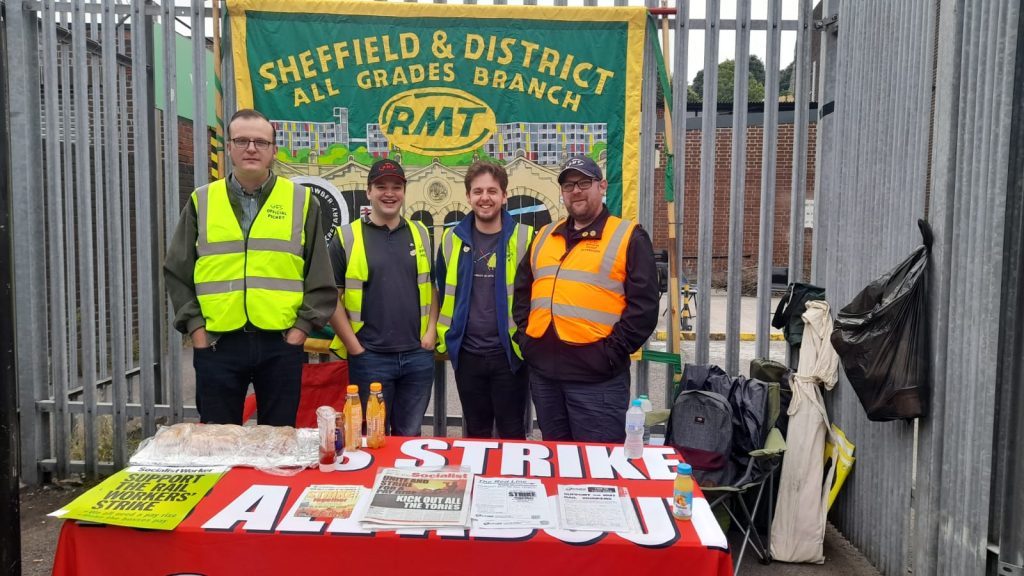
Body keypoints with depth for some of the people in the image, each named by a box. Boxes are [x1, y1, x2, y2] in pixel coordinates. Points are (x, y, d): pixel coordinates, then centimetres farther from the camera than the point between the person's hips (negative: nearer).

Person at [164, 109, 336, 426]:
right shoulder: (202, 201, 8)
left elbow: (320, 279, 4)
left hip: (281, 344, -1)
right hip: (217, 345, 1)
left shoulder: (301, 201, 5)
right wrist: (195, 329, 0)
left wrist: (300, 328, -4)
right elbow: (177, 273, 9)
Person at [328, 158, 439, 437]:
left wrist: (431, 330, 1)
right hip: (370, 357, -3)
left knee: (410, 436, 15)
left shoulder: (421, 234, 8)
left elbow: (434, 286, 14)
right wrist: (354, 347, -8)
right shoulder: (347, 237, -3)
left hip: (418, 355, 3)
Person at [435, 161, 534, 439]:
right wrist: (445, 339, 10)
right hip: (467, 354, 3)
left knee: (512, 434, 9)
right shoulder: (452, 239, 3)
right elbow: (442, 291, 12)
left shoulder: (524, 238, -6)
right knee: (475, 434, 17)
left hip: (509, 353, -3)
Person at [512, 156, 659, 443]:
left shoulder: (629, 237, -2)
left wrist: (610, 354, -13)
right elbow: (522, 291, 22)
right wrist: (525, 338, 9)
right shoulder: (544, 236, 16)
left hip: (597, 379, -5)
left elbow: (643, 307, -8)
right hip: (543, 373, 6)